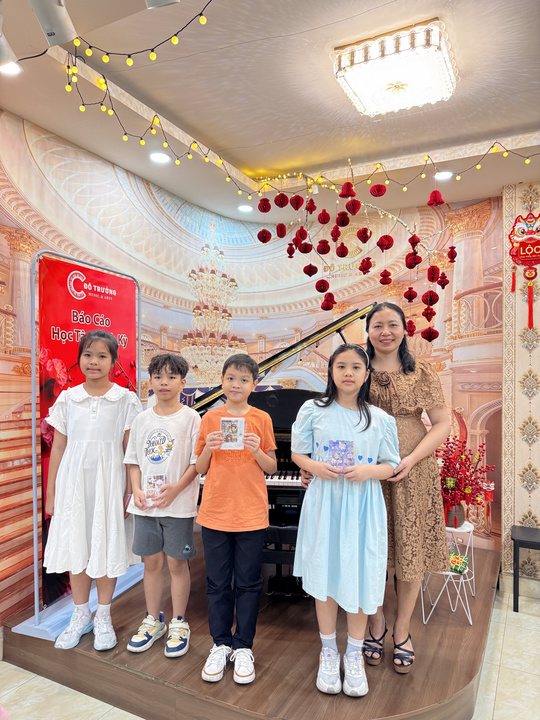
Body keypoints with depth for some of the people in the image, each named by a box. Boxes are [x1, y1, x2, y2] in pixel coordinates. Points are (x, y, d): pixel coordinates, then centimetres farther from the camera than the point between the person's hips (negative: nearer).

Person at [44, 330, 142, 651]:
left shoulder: (126, 400, -4)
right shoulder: (67, 399, 3)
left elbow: (129, 451, -2)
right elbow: (58, 447, 7)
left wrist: (129, 493, -4)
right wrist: (50, 494, 8)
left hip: (108, 482, -2)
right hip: (73, 481, 2)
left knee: (106, 549, 7)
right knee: (76, 548, 11)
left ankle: (103, 617, 28)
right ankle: (81, 615, 32)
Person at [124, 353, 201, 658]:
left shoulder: (191, 418, -7)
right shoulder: (142, 419, 6)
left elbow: (197, 462, -9)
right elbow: (134, 459, 9)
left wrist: (175, 489, -18)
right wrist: (137, 490, -4)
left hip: (178, 504, -4)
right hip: (146, 504, 4)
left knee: (177, 563, 6)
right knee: (151, 562, 15)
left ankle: (179, 624, 25)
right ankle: (153, 621, 33)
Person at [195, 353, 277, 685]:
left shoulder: (261, 419, 0)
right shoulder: (210, 418, 2)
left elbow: (271, 468, 2)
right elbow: (200, 469, 5)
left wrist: (256, 450, -16)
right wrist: (208, 448, -14)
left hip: (251, 512, -1)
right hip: (215, 511, 1)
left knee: (248, 583, 9)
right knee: (218, 582, 11)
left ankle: (243, 648, 26)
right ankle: (221, 645, 29)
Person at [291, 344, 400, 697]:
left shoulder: (381, 419, 2)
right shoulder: (314, 410, 0)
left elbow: (390, 466, 5)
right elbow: (297, 453, 5)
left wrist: (367, 471, -15)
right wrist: (315, 467, -15)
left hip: (363, 507, 1)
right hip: (324, 503, 0)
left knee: (360, 578, 6)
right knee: (325, 576, 8)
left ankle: (354, 654, 30)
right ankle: (329, 651, 31)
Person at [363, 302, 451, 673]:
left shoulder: (421, 371, 0)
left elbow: (442, 424, -2)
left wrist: (411, 459, -15)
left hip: (412, 472, 0)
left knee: (411, 546, 8)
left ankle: (402, 629, 30)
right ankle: (376, 621, 33)